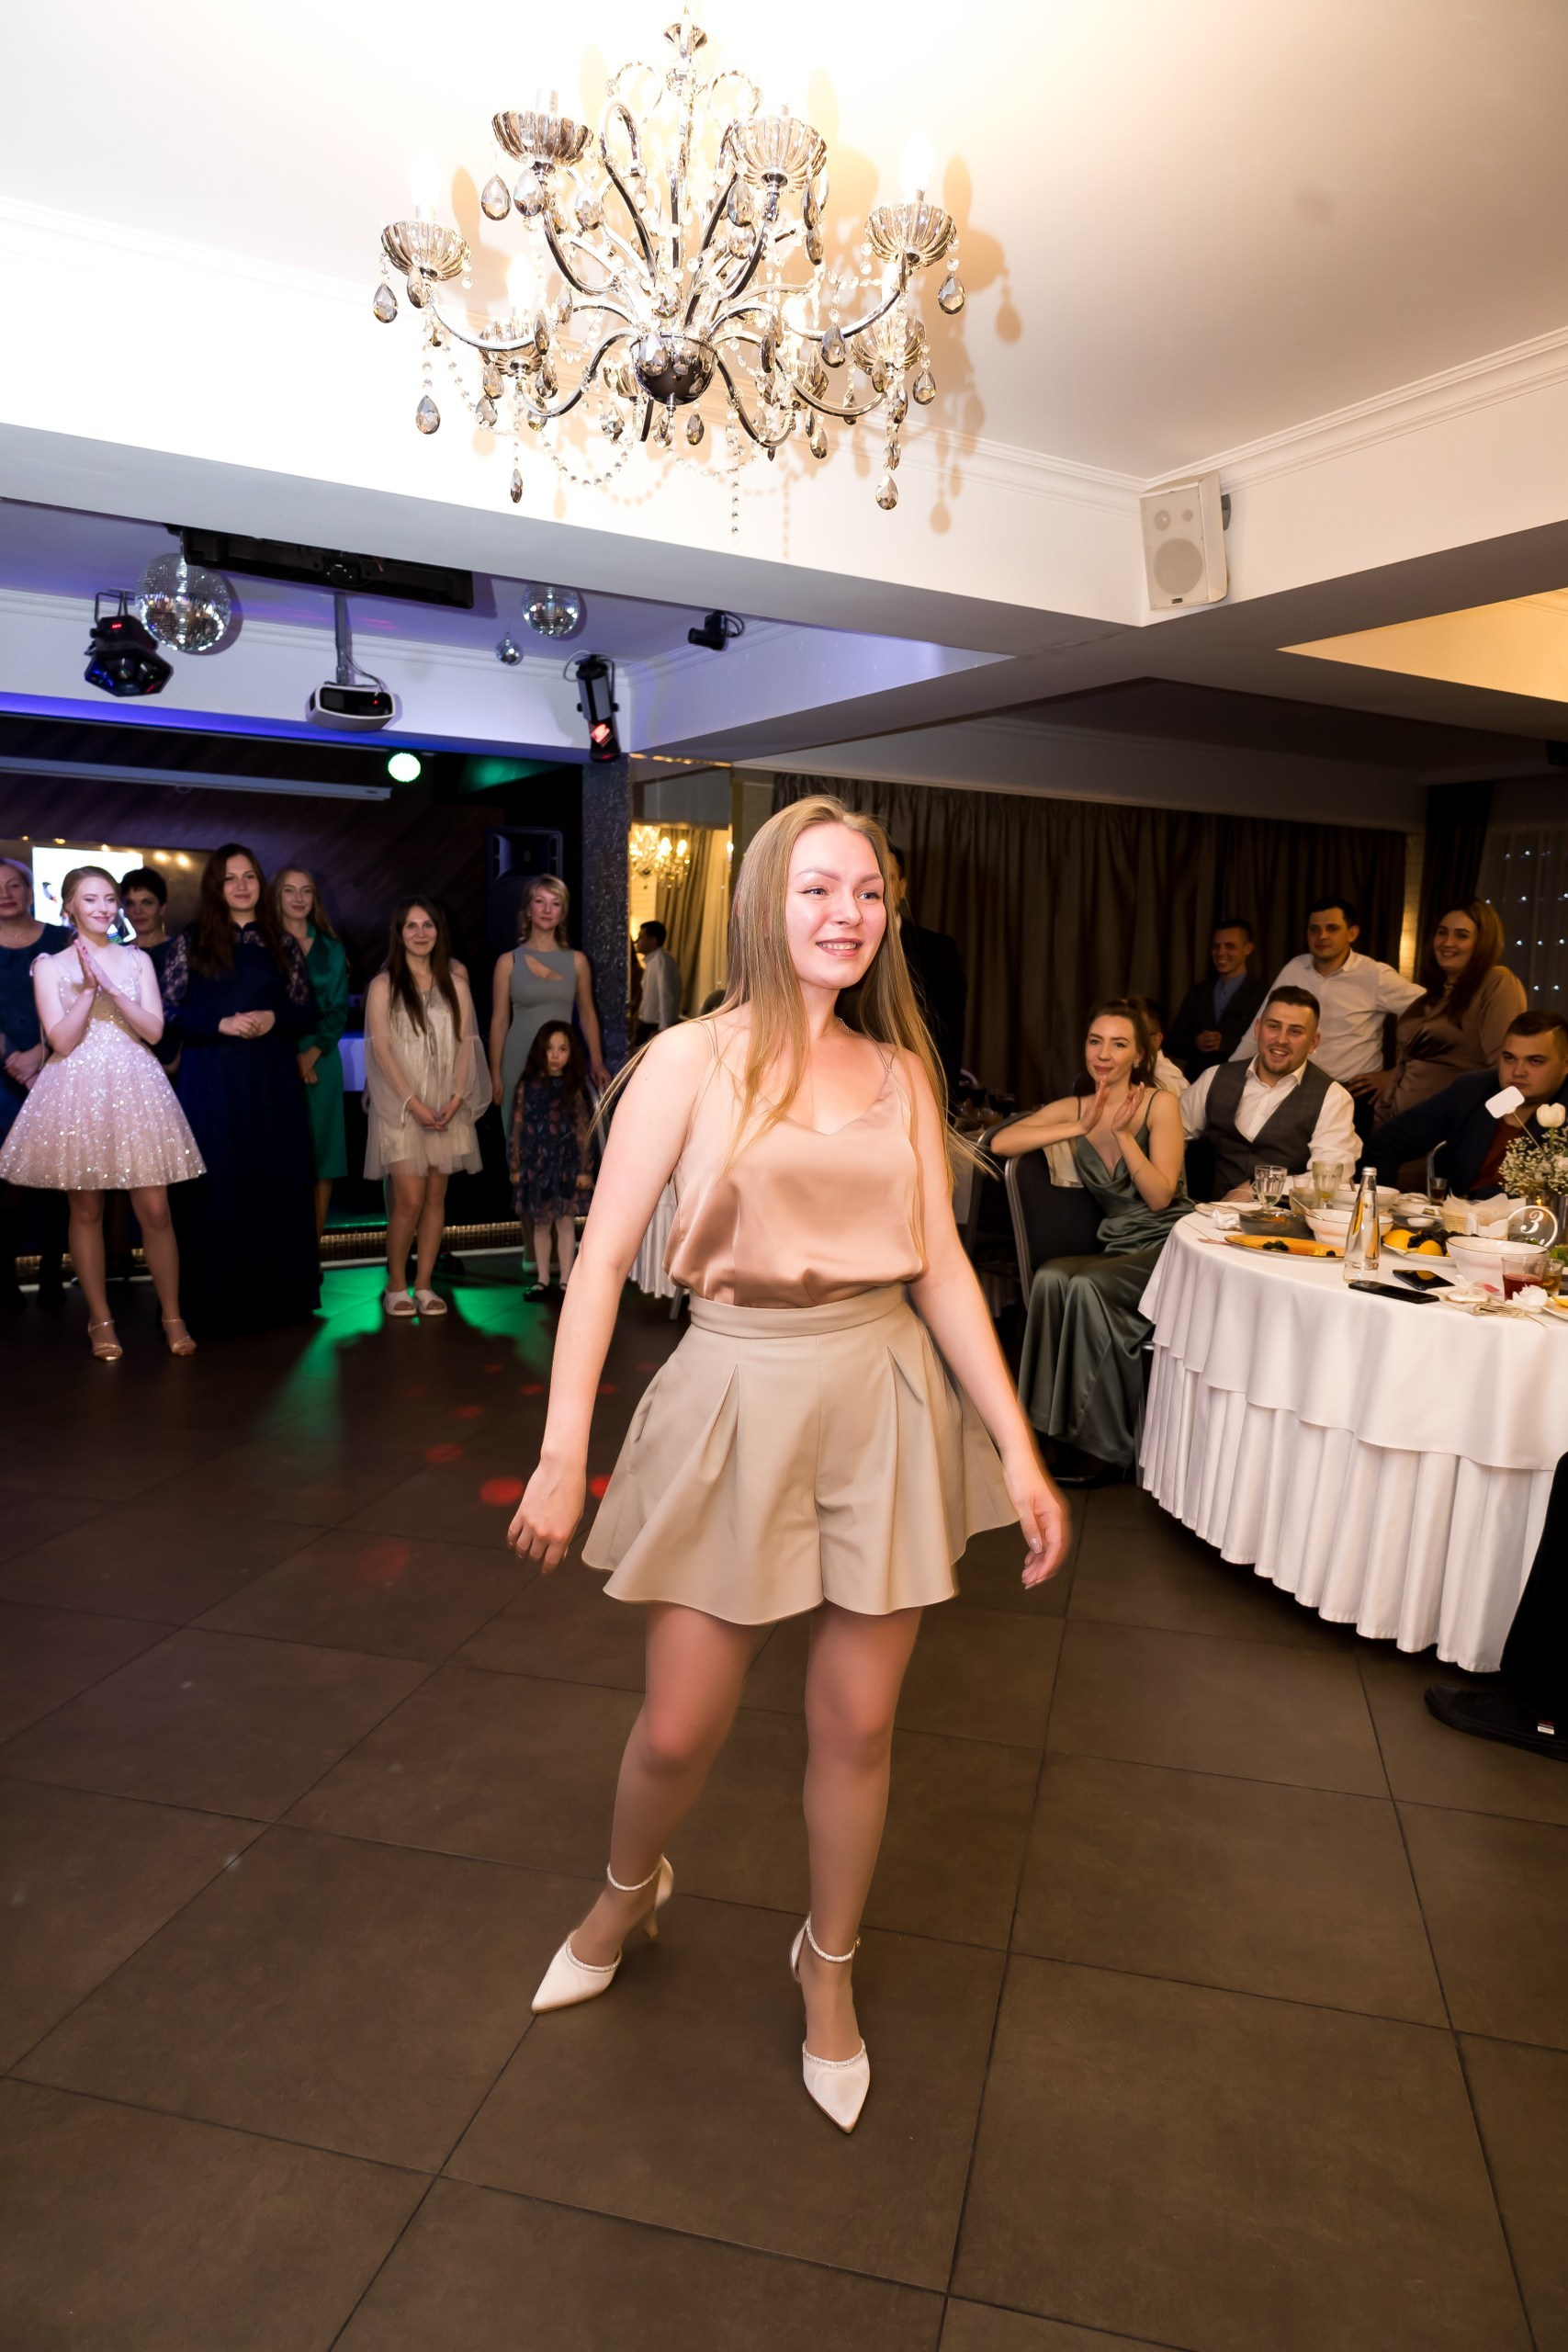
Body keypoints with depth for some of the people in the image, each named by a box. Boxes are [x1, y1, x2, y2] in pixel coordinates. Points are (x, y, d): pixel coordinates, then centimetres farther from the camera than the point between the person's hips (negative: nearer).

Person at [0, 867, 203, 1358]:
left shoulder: (138, 960, 8)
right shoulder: (51, 966, 2)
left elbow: (154, 1031, -1)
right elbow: (61, 1041, -7)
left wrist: (112, 989, -13)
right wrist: (88, 988, -15)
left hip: (134, 1090, 1)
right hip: (78, 1093, -1)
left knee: (154, 1209, -1)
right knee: (86, 1210, 5)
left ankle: (172, 1315, 9)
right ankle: (100, 1320, 16)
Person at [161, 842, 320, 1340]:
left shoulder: (282, 944, 10)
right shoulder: (191, 943, 5)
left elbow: (308, 1013, 10)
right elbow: (168, 1014, 0)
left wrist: (274, 1018, -9)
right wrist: (221, 1024, -14)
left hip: (272, 1080, 2)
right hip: (210, 1079, -2)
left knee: (277, 1185, 3)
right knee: (217, 1186, -2)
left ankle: (276, 1296, 13)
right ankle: (215, 1304, 6)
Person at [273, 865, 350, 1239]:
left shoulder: (331, 949, 11)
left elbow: (339, 1008, 6)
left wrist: (313, 1053, -8)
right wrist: (290, 1056, -11)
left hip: (322, 1060, 3)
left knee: (322, 1154, 1)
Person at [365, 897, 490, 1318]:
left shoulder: (455, 985, 10)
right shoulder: (383, 985, 0)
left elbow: (465, 1044, 6)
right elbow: (381, 1048, -6)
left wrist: (456, 1098, -8)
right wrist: (413, 1103, -14)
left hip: (447, 1107, 4)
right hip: (401, 1107, -3)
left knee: (436, 1196, 3)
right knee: (409, 1199, -9)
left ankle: (423, 1285, 11)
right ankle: (396, 1286, 7)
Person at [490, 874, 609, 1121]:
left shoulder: (577, 960, 5)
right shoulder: (508, 962, 0)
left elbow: (587, 1015, 10)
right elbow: (499, 1021, 1)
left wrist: (597, 1062, 5)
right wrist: (495, 1074, -1)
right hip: (520, 1062, -1)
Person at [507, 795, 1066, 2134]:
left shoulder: (902, 1073, 6)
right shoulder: (693, 1059, -5)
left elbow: (942, 1267, 5)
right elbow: (603, 1256, -8)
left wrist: (1018, 1449, 1)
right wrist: (563, 1449, -15)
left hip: (886, 1398, 3)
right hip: (737, 1398, -2)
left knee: (858, 1725, 12)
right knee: (678, 1729, 8)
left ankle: (831, 1967, 41)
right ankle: (630, 1892, 45)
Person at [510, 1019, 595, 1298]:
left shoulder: (574, 1089, -2)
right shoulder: (527, 1087, 1)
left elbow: (584, 1131, -2)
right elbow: (517, 1128, 3)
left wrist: (584, 1169, -5)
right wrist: (516, 1166, 2)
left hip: (566, 1165, -1)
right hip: (535, 1165, 1)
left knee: (566, 1223, 2)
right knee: (540, 1224, 10)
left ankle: (566, 1280, 11)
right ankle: (542, 1280, 19)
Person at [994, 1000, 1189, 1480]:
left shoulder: (1159, 1104, -2)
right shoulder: (1074, 1109, 9)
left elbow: (1160, 1197, -10)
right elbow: (1001, 1143, -8)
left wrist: (1122, 1132, -19)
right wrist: (1082, 1128, -14)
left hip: (1170, 1243, -4)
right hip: (1116, 1250, 4)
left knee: (1087, 1287, -31)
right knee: (1051, 1278, -29)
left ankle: (1109, 1443, -18)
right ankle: (1065, 1426, -20)